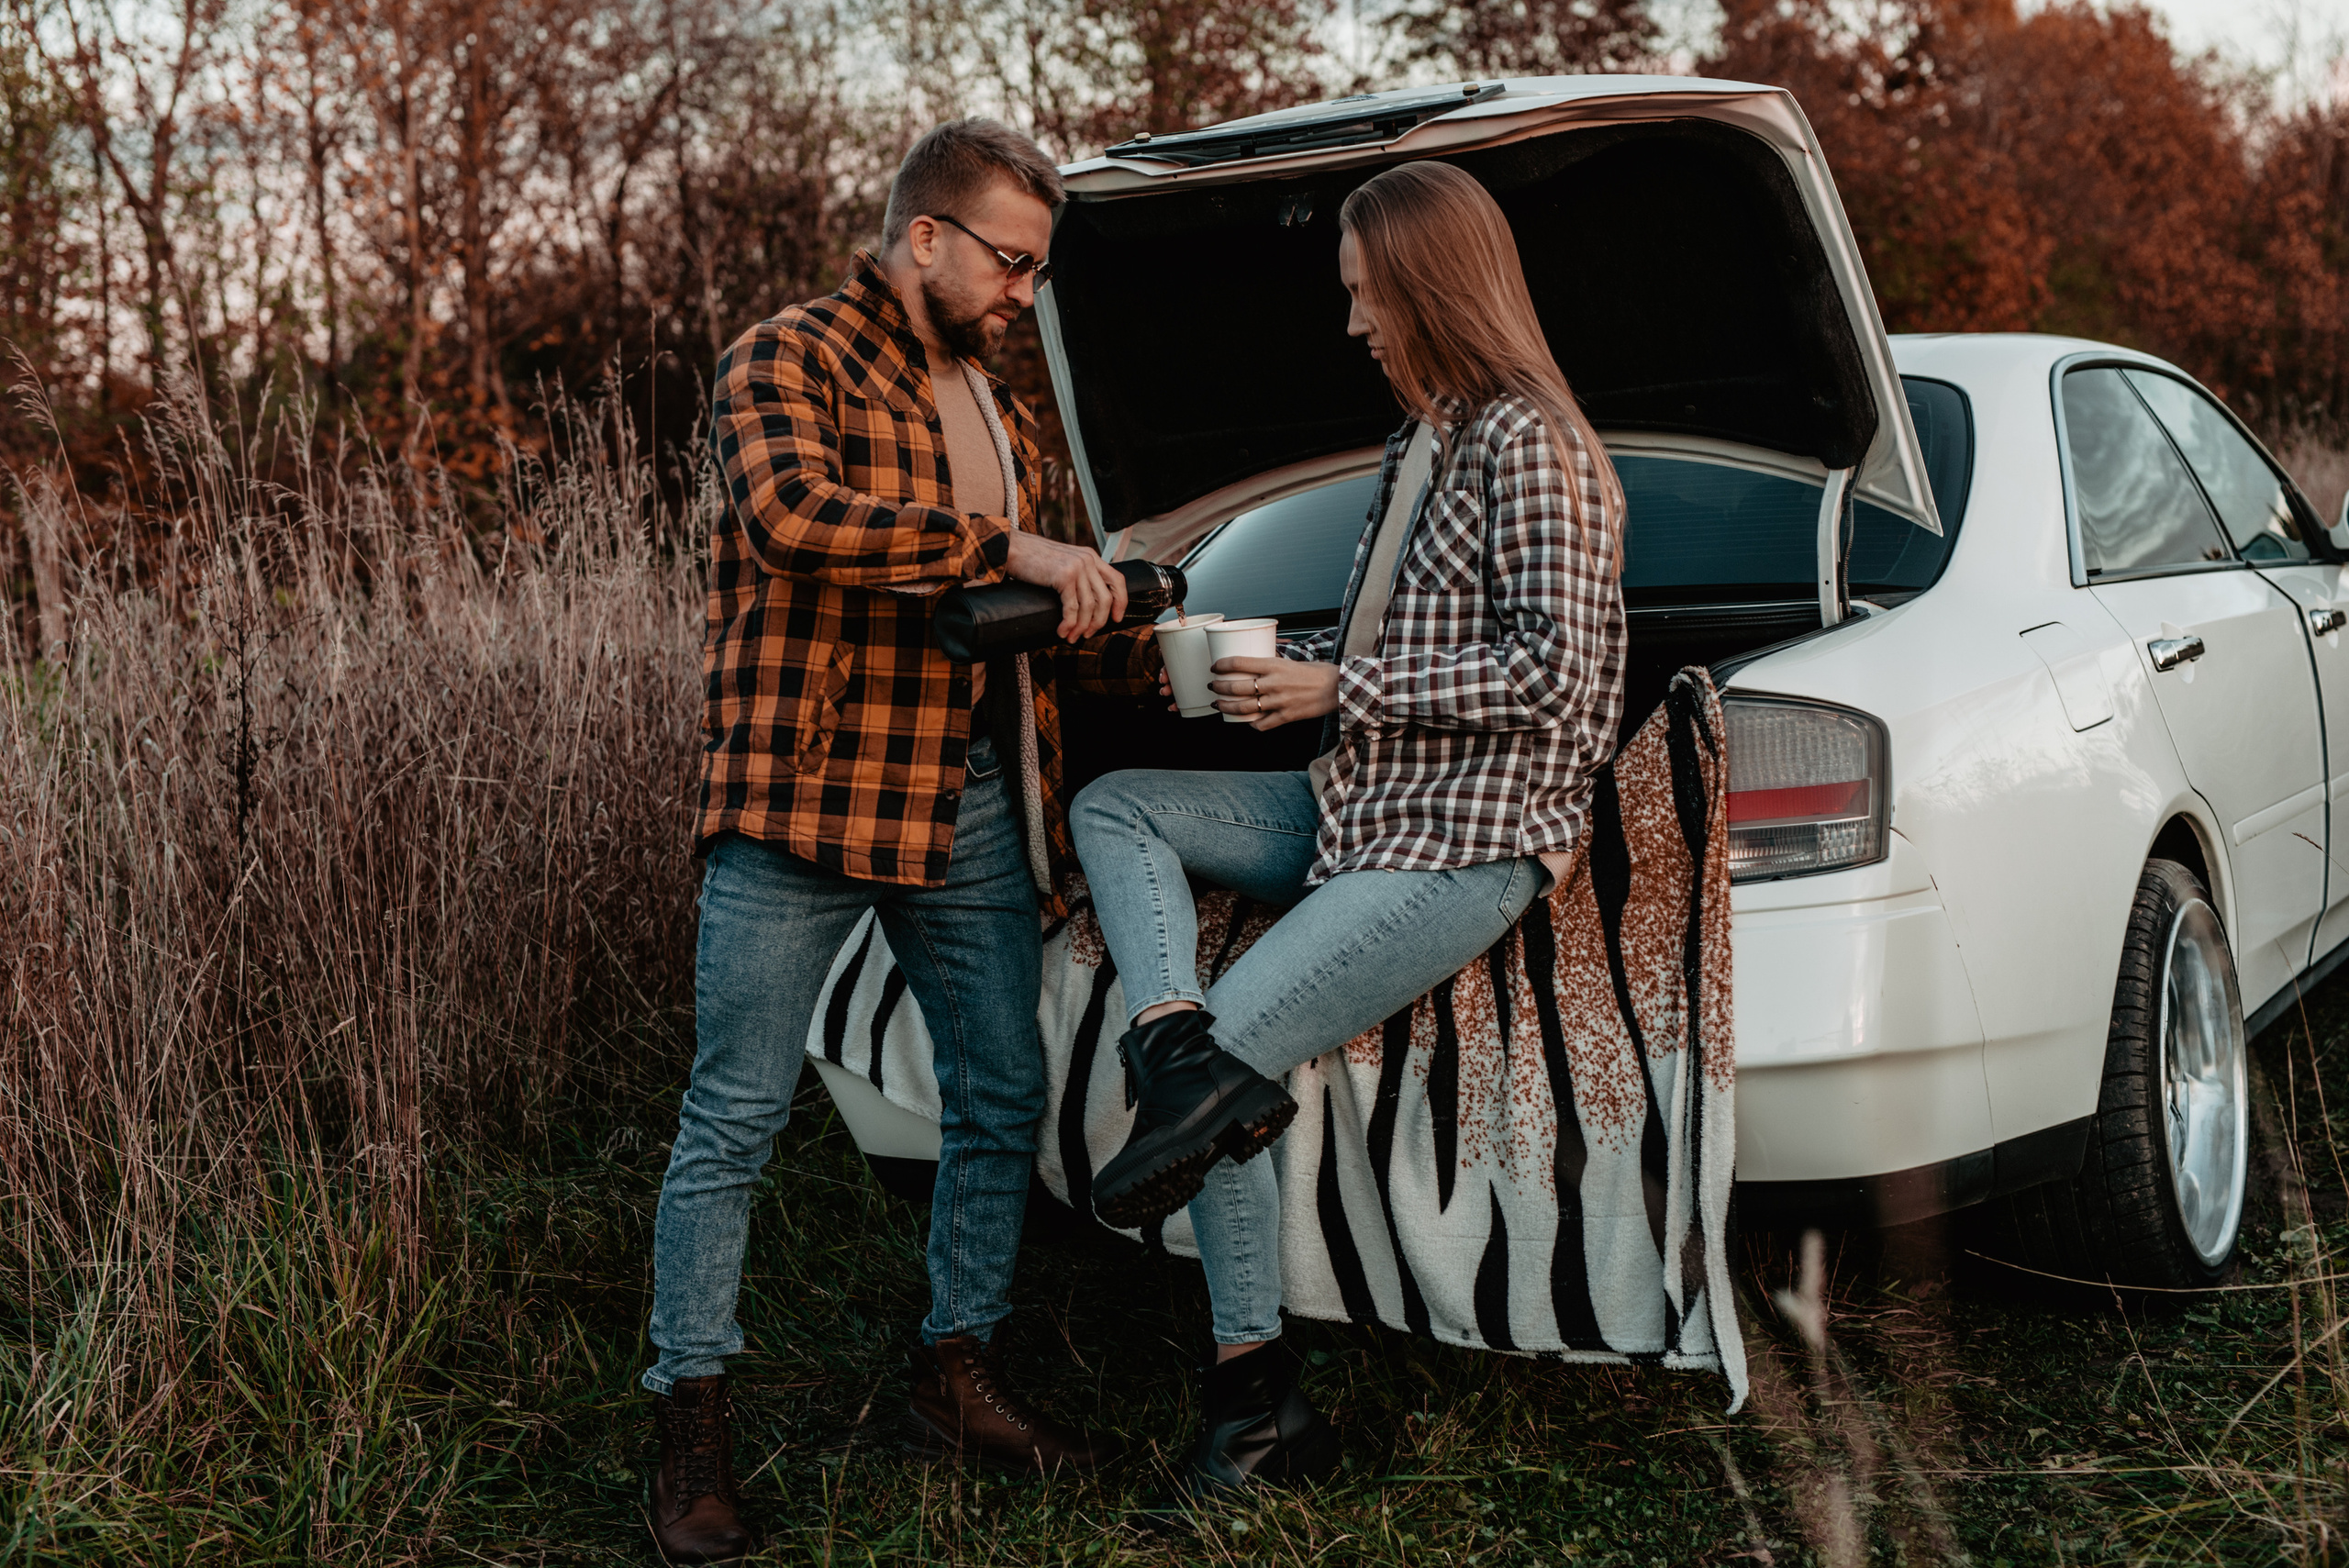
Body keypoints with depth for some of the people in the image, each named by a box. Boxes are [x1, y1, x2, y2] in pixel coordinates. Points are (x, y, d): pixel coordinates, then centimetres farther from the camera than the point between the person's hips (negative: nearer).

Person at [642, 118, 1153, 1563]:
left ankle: (961, 1379, 27)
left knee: (1004, 1096, 11)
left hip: (974, 803, 7)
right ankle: (693, 1430, 9)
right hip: (805, 796, -7)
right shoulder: (788, 359, -4)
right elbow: (794, 515, -26)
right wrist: (1006, 548, -25)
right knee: (736, 1117, -2)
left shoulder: (996, 406, 20)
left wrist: (1150, 656, 11)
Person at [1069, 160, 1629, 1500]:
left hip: (1471, 838, -10)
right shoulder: (1422, 442, 19)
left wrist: (1336, 690, -15)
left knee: (1229, 1051, -17)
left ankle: (1256, 1394, -7)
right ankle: (1178, 1048, -22)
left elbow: (1551, 668, -18)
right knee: (1114, 807, -2)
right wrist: (1278, 660, 9)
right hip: (1361, 802, 10)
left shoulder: (1529, 442, -10)